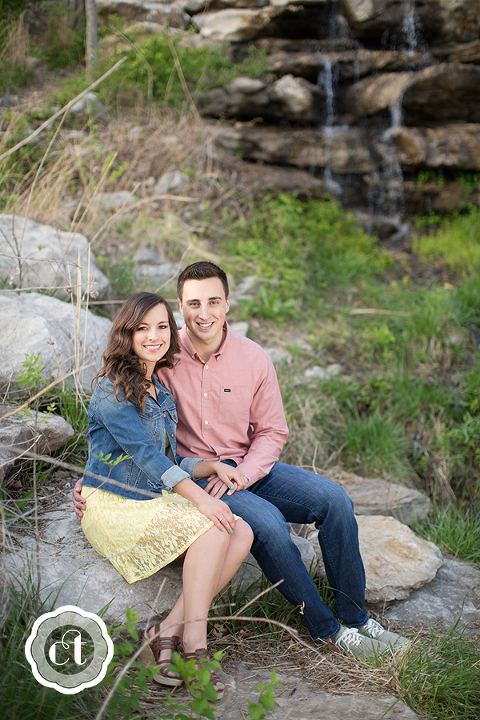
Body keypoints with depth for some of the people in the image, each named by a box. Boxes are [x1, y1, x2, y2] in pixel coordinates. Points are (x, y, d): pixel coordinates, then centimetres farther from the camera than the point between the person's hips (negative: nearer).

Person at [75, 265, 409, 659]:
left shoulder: (254, 358, -3)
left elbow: (273, 431, 2)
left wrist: (238, 476, -15)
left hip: (250, 467, 4)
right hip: (193, 474, -3)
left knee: (334, 500, -15)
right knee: (267, 522, -30)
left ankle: (355, 617, 1)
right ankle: (327, 629, -10)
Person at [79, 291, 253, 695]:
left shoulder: (160, 392, 17)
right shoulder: (112, 389, -8)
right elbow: (144, 453, -19)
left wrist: (214, 467, -1)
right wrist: (200, 498, -27)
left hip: (156, 500, 8)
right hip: (114, 506, -8)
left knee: (242, 533, -16)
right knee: (211, 529, -28)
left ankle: (168, 632, -20)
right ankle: (194, 646, -23)